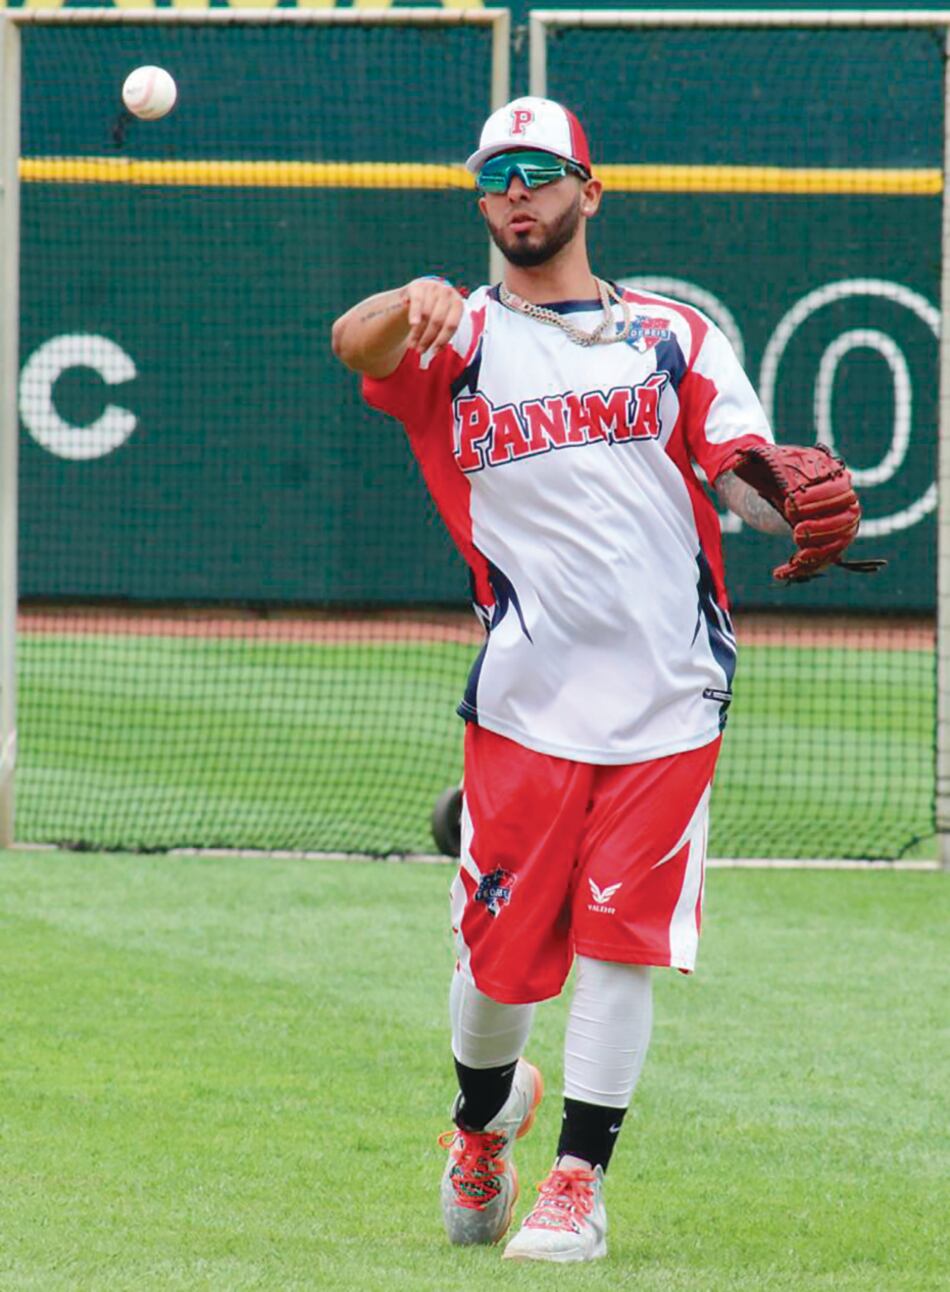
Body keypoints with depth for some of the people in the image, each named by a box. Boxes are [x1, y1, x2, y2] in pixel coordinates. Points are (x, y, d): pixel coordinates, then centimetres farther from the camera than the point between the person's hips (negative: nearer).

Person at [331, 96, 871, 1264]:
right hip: (526, 700, 0)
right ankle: (485, 1112, 31)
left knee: (620, 943, -5)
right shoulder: (460, 340, 9)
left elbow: (742, 468, 4)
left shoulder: (672, 337, 14)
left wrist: (795, 509, -20)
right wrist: (412, 302, -35)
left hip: (666, 691, 0)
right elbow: (354, 344, -12)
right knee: (499, 948, 1)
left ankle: (578, 1180, 4)